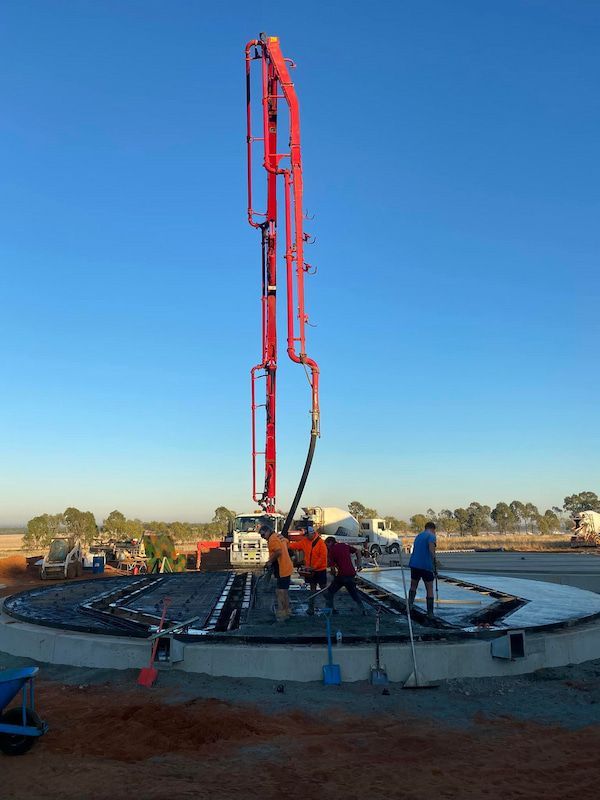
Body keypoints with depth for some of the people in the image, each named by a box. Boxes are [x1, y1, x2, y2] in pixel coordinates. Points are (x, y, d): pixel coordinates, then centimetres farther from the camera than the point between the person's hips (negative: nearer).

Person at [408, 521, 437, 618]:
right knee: (429, 589, 6)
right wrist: (434, 564, -8)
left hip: (414, 564, 6)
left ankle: (410, 605, 9)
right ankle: (430, 612, 8)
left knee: (413, 586, 22)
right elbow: (431, 550, -19)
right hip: (426, 566, -6)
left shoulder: (418, 536, 19)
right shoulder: (431, 536, -4)